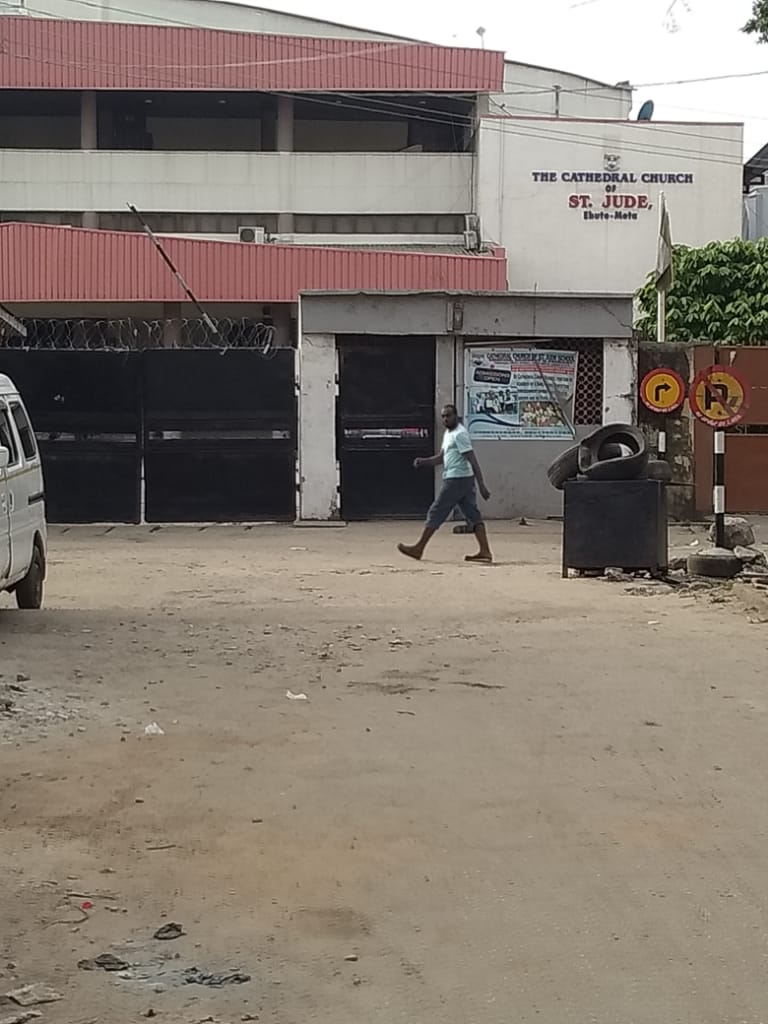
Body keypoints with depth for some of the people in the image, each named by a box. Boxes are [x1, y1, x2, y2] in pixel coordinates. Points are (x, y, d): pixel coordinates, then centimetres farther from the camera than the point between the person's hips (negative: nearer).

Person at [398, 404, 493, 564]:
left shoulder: (460, 434, -13)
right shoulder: (448, 433, 17)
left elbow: (473, 460, -18)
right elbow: (441, 457, 22)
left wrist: (481, 485, -23)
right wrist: (423, 462, 5)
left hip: (457, 479, -10)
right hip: (464, 480, 10)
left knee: (436, 513, -2)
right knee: (473, 514, 3)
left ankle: (418, 549, 6)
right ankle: (485, 551, -2)